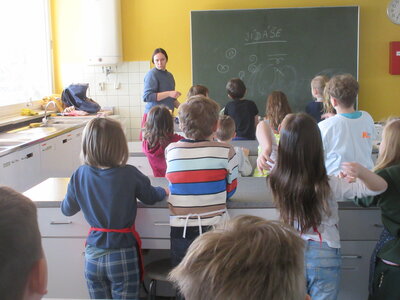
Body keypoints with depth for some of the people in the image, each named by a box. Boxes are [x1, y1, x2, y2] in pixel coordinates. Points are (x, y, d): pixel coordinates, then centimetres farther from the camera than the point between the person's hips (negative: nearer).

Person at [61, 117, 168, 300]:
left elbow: (67, 209, 5)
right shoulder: (129, 175, -15)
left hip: (93, 255, 3)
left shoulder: (79, 176, -8)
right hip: (122, 255, -3)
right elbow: (151, 197, 2)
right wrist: (164, 191, 24)